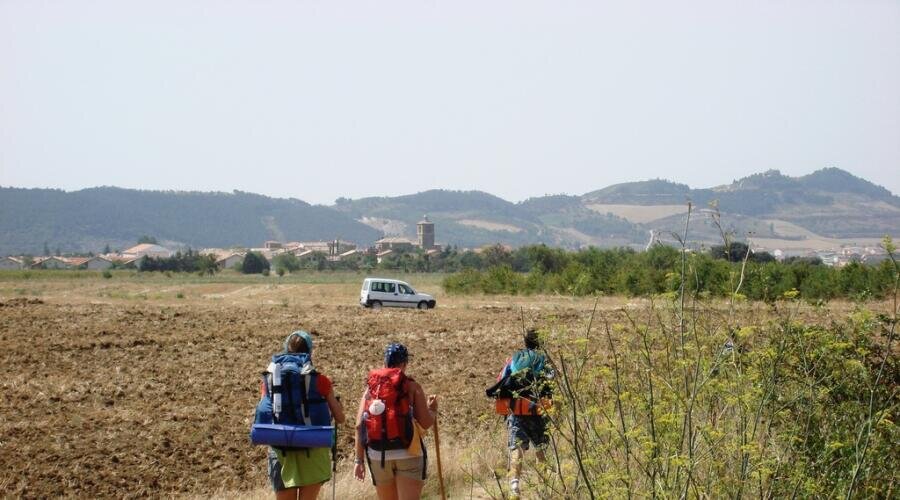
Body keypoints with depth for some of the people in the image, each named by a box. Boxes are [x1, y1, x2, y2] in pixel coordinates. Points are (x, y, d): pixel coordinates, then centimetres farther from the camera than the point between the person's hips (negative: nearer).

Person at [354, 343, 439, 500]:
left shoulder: (371, 388, 7)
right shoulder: (411, 387, -1)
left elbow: (359, 426, 2)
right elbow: (425, 423, -6)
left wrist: (359, 460, 5)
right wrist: (432, 410, 15)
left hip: (377, 456, 4)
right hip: (407, 453, -4)